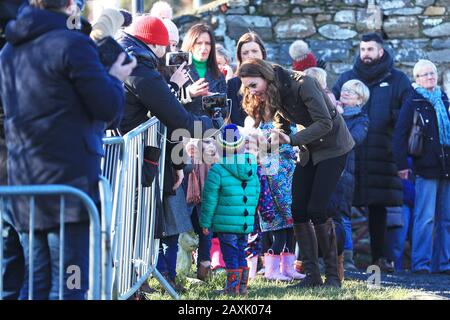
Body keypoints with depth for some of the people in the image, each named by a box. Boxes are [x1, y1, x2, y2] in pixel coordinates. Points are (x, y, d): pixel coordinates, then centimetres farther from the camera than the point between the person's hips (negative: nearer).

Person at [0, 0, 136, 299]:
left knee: (36, 282, 12)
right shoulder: (72, 44, -10)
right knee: (68, 285, -6)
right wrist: (115, 79, 11)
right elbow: (108, 108, -10)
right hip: (68, 179, -7)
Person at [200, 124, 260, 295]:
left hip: (226, 223, -5)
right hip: (246, 224, 5)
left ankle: (233, 286, -1)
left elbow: (209, 200, -8)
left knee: (231, 255, 0)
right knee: (241, 252, 16)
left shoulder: (217, 171, -10)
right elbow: (255, 196, 14)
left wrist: (205, 222, 1)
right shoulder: (251, 171, 7)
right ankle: (242, 286, 19)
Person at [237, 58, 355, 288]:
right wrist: (274, 138, -20)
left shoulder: (302, 84, -26)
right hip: (310, 149, 7)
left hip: (332, 146, -7)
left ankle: (333, 275, -5)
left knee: (316, 210, -15)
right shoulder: (273, 93, -2)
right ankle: (312, 275, 3)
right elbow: (282, 124, 3)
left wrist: (292, 139, -33)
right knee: (298, 211, -2)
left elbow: (325, 123, -28)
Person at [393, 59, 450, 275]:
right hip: (427, 167, -5)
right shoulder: (412, 103, -1)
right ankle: (421, 263, -4)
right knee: (426, 217, -8)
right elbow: (400, 135, -5)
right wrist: (402, 164, -10)